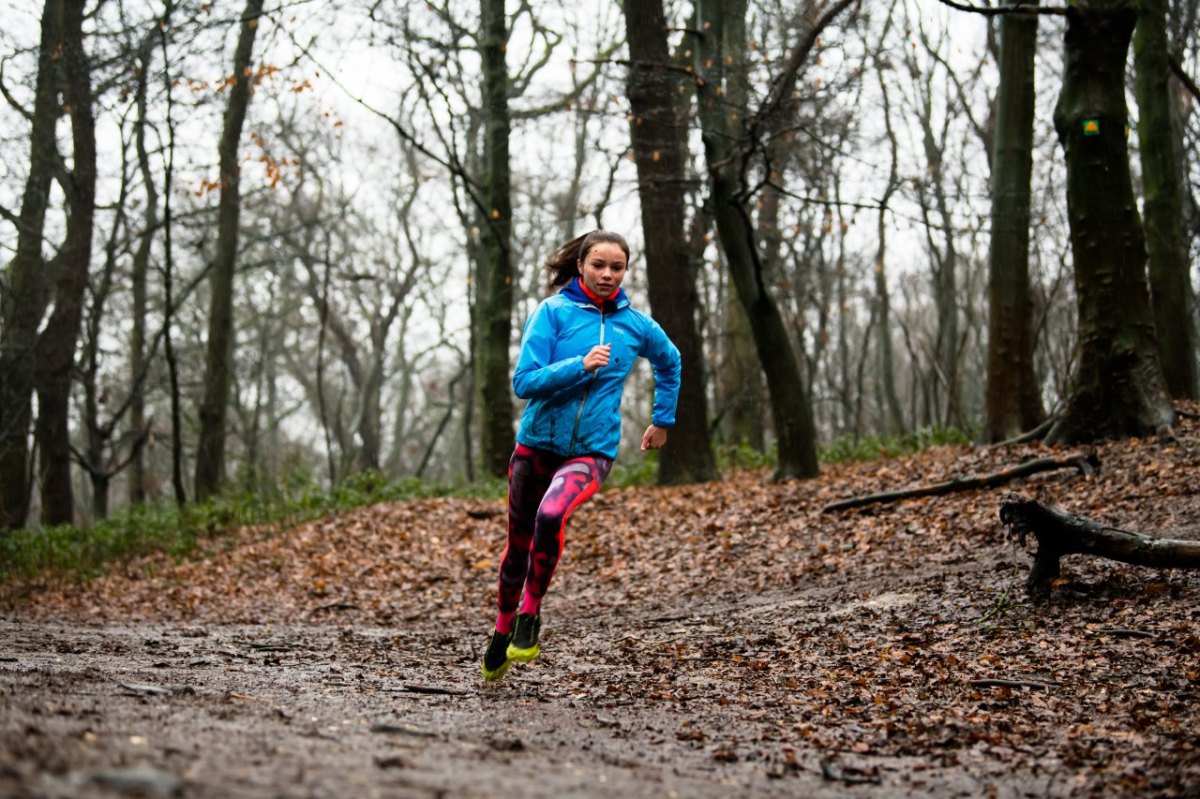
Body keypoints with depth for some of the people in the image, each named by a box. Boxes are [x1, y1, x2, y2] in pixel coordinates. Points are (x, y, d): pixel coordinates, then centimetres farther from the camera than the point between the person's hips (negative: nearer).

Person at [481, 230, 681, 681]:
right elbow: (524, 382, -13)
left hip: (592, 452, -1)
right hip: (536, 445, 1)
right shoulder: (554, 311, -6)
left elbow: (669, 363, 24)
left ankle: (530, 615, -12)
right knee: (519, 543, 14)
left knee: (551, 516, -30)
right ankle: (502, 631, 37)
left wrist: (663, 419, 26)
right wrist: (580, 366, -25)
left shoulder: (636, 325, 2)